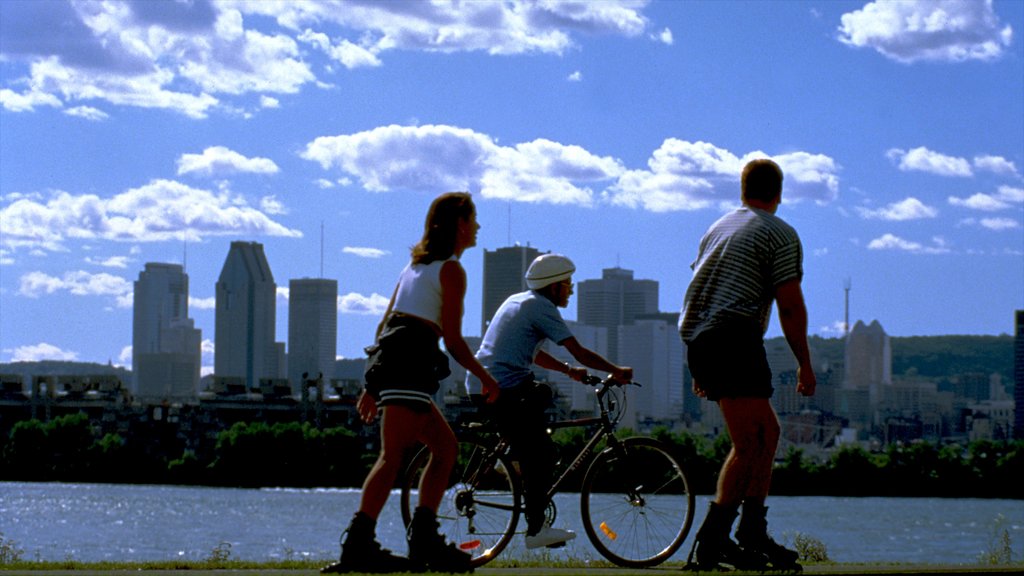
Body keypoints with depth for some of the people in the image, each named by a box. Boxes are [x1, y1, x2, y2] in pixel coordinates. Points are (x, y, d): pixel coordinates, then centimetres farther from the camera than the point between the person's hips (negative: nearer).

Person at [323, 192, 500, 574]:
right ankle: (358, 543, -25)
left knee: (446, 446, 11)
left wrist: (373, 386, 24)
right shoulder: (451, 270, -1)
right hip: (410, 360, -9)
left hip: (387, 358, 9)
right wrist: (486, 379, 6)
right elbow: (453, 340, -6)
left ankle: (424, 538, 3)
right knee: (394, 454, -15)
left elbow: (385, 324, 23)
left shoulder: (418, 264, 24)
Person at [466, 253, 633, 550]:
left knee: (541, 393, 27)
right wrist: (616, 371, 1)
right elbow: (579, 352, -9)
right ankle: (536, 530, -7)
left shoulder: (516, 300, 21)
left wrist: (569, 370, 24)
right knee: (541, 454, -5)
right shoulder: (541, 307, -6)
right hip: (505, 391, -9)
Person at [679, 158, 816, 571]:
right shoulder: (780, 234, 2)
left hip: (696, 338, 8)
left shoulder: (718, 228, 25)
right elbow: (790, 306, -6)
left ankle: (753, 533, 10)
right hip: (735, 337, -8)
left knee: (767, 432, 15)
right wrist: (804, 364, 1)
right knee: (749, 444, -9)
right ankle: (713, 541, -16)